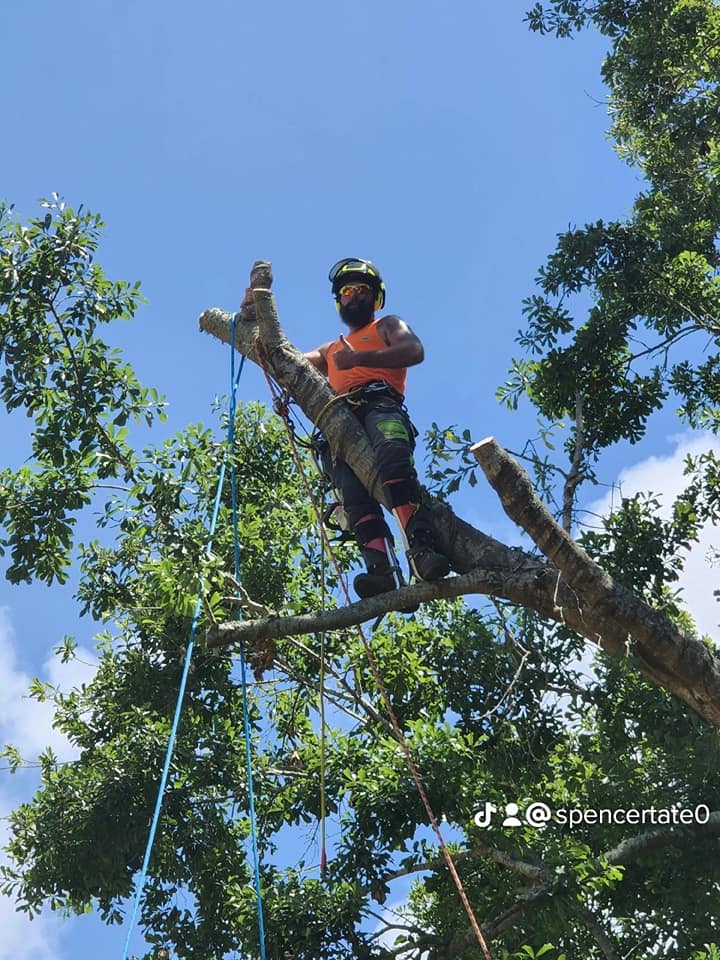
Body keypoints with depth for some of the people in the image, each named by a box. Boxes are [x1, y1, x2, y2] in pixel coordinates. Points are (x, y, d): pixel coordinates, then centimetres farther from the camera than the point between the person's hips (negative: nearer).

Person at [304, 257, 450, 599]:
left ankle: (421, 547, -54)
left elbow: (415, 351, 6)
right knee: (353, 494, -27)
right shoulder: (330, 350, 44)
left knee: (392, 457, -39)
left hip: (380, 405, -4)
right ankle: (379, 567, -47)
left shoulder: (387, 325, 28)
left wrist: (360, 358, -6)